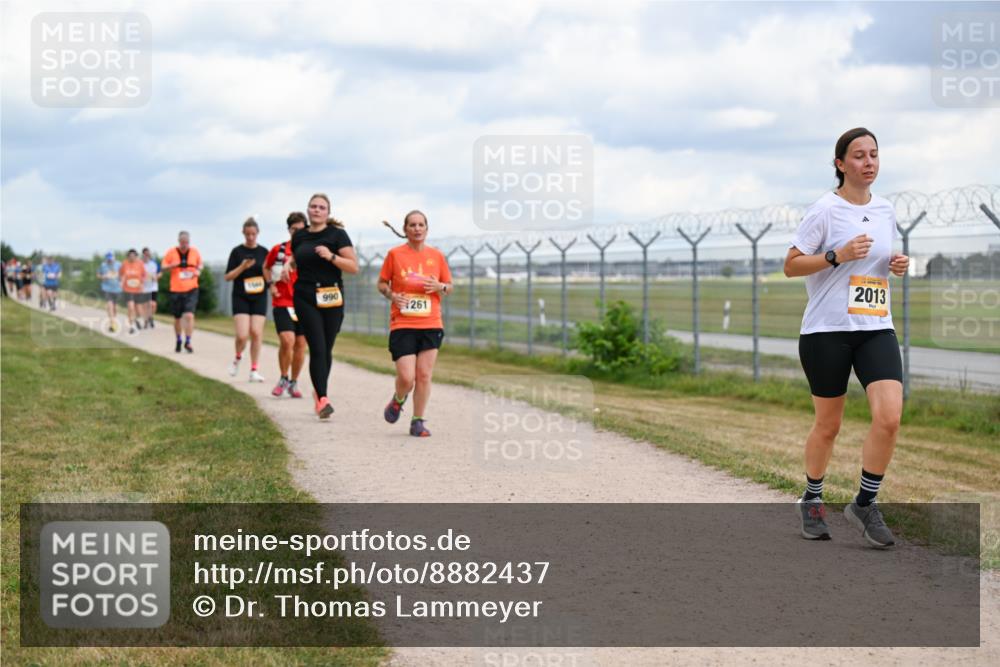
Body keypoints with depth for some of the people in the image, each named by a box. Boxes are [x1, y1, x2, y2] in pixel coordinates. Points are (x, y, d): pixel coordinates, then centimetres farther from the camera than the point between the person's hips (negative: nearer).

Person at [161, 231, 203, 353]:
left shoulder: (195, 252, 3)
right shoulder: (171, 252, -1)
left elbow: (200, 265, 19)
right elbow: (163, 268, 1)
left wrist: (198, 271, -3)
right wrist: (176, 265, -16)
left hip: (191, 289, 0)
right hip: (176, 289, 1)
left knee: (189, 315, -16)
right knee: (177, 318, 10)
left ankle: (188, 342, -9)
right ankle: (178, 341, 30)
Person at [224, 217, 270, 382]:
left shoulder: (263, 252, 7)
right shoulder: (237, 251, 0)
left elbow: (269, 277, 11)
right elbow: (227, 277, -2)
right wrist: (242, 267, -17)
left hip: (259, 298, 2)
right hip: (241, 298, -2)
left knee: (256, 333, -6)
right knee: (242, 335, -13)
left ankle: (254, 370, 3)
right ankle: (238, 358, 18)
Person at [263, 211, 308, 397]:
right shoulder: (278, 250, 4)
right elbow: (266, 268, 21)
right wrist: (271, 284, 7)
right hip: (282, 303, -1)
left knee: (300, 344, 4)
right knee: (287, 340, -17)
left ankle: (294, 383, 19)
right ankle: (283, 379, 3)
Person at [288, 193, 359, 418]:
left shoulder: (337, 234, -2)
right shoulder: (299, 236, 8)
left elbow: (354, 267, -8)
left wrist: (331, 256, -20)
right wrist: (289, 263, 6)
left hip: (331, 297, -1)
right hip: (305, 297, 1)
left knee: (326, 349, 7)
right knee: (317, 348, -10)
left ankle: (319, 390, 29)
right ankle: (322, 398, -14)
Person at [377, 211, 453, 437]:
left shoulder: (436, 255, 6)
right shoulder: (394, 254, 1)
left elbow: (449, 287, 15)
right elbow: (382, 283, 9)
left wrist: (440, 287, -8)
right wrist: (392, 295, -11)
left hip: (431, 325, 2)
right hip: (402, 325, -2)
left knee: (424, 375, -1)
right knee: (406, 377, -9)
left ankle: (418, 422, 11)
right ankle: (398, 401, 24)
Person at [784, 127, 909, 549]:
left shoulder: (885, 211, 11)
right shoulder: (826, 209, -6)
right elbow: (790, 265, -6)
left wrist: (897, 265, 5)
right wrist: (837, 255, -19)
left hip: (876, 328, 4)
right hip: (827, 330, -4)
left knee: (889, 416, -14)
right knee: (828, 425, 5)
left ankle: (864, 505, 2)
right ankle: (812, 501, 29)